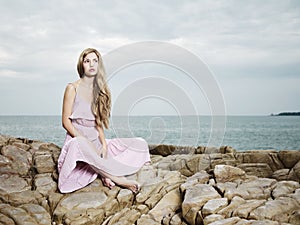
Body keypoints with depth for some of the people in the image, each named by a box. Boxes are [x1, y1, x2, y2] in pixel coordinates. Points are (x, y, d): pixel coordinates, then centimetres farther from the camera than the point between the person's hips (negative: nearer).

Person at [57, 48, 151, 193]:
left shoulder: (100, 90, 13)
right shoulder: (72, 88, -2)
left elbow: (98, 123, 11)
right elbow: (66, 121, -8)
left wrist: (104, 144, -7)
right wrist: (86, 142, -20)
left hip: (96, 142, 6)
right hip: (77, 139, -5)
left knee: (140, 144, -9)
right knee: (78, 144, -43)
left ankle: (107, 173, -28)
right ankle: (117, 178, -35)